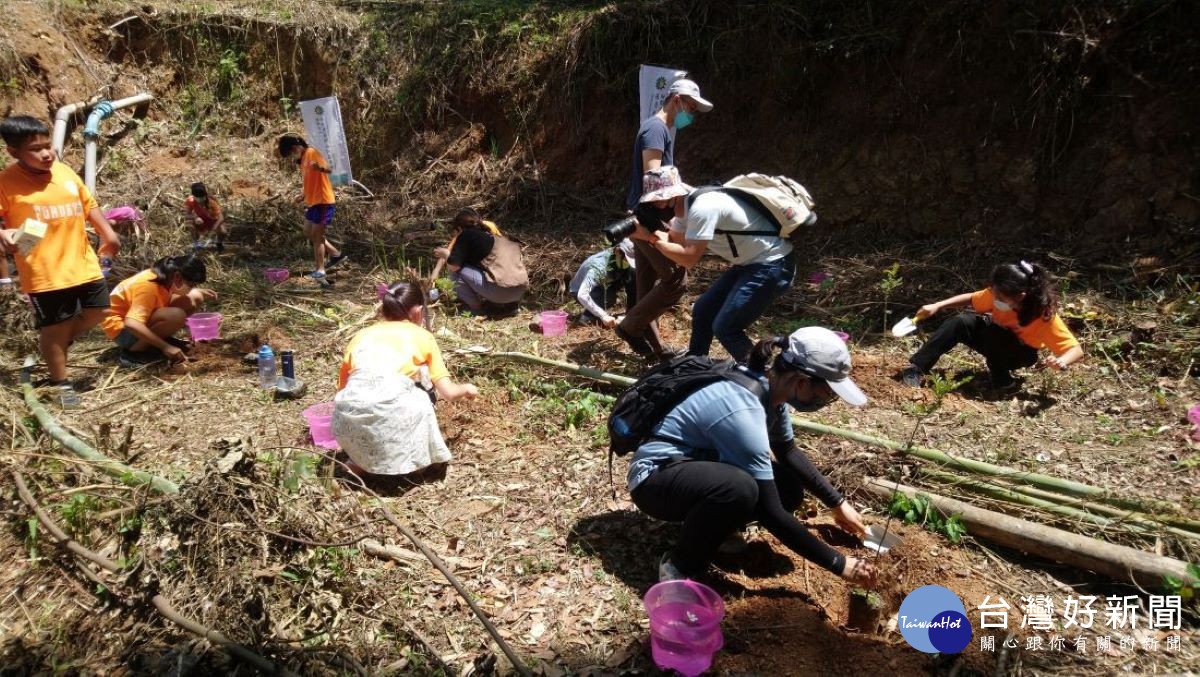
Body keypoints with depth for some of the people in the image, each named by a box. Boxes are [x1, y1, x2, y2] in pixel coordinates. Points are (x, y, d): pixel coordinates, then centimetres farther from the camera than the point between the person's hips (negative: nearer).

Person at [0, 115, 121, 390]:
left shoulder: (65, 172, 6)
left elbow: (89, 205, 16)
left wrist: (108, 235, 12)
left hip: (82, 262, 5)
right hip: (44, 271, -5)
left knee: (96, 311, 14)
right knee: (55, 326, 3)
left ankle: (54, 344, 37)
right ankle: (60, 383, 18)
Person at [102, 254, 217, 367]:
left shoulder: (168, 276, -7)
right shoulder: (149, 285, -31)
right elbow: (131, 324, -40)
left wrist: (199, 292, -2)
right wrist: (165, 347, -39)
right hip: (121, 328, -8)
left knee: (195, 298, -3)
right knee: (176, 315, -35)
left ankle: (161, 338, 5)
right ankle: (135, 352, -18)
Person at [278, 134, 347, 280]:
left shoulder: (312, 153, -13)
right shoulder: (303, 159, 15)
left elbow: (329, 169, -29)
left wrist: (320, 167, -49)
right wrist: (304, 194, 16)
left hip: (323, 202, -10)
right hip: (312, 202, 10)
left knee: (317, 236, -5)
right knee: (308, 232, 16)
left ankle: (320, 270, 2)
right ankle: (336, 254, 24)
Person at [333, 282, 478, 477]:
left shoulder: (361, 335, 26)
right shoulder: (422, 336, 20)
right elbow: (448, 392, 17)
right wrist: (466, 388, 40)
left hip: (349, 421, 3)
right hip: (392, 414, -3)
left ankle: (363, 461, 26)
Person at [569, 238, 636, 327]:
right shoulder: (599, 265, -38)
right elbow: (582, 295, -47)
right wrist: (603, 316, -51)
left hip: (600, 287, 6)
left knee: (632, 273, -15)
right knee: (609, 296, -38)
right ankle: (588, 315, -15)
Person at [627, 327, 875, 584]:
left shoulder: (769, 384, -6)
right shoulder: (743, 412, -31)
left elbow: (789, 452, 13)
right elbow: (771, 512, -27)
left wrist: (837, 503, 7)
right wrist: (839, 564, -19)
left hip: (697, 463, 9)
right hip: (655, 477, -9)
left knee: (789, 486, -2)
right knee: (740, 488, -36)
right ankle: (679, 566, -13)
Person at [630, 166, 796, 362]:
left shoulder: (702, 208, -26)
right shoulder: (683, 209, 4)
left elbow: (689, 258, -28)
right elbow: (673, 242, 12)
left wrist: (651, 238, -20)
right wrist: (647, 231, -4)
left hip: (773, 267, -10)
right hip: (749, 263, 10)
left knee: (725, 328, -13)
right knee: (702, 311, 13)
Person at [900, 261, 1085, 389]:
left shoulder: (1046, 316, -33)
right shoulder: (998, 294, -23)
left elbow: (1076, 349, -29)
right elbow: (971, 298, -4)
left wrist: (1061, 362, -51)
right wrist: (937, 306, -16)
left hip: (1021, 353, -4)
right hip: (996, 338, 4)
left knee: (992, 333, -36)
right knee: (961, 322, -24)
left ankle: (1002, 381, -15)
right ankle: (916, 368, -27)